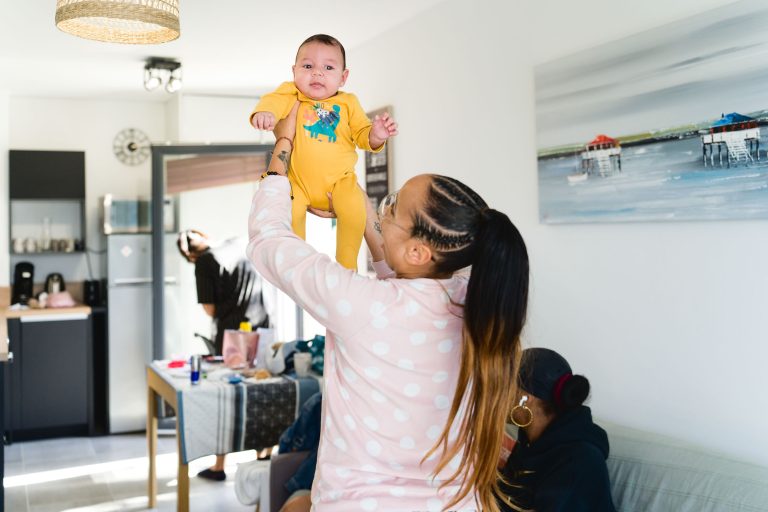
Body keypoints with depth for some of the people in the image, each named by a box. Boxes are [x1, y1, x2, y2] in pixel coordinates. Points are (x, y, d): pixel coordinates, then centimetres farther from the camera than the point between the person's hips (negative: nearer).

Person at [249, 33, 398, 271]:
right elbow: (276, 100, -21)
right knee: (290, 211, -23)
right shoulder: (292, 94, -2)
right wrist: (266, 111, -45)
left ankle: (347, 265, -3)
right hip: (299, 180, 0)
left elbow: (362, 135, 3)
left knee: (354, 211, -24)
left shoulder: (348, 103, 3)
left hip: (339, 180, 0)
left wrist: (376, 136, -20)